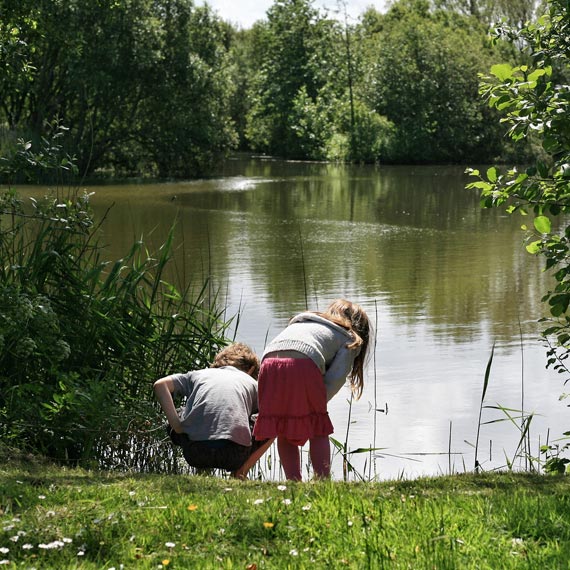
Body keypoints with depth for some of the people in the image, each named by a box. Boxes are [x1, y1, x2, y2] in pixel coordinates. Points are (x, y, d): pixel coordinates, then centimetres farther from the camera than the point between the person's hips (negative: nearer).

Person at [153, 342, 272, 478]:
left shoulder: (199, 374, 25)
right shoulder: (251, 382, 24)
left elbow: (160, 385, 11)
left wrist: (176, 425, 6)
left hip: (194, 454, 2)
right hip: (233, 455, -2)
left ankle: (202, 470, 19)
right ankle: (240, 471, 13)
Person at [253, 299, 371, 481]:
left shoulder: (298, 322, 40)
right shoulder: (349, 339, 26)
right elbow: (336, 378, 9)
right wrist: (317, 404, 18)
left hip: (269, 364, 4)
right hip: (304, 364, -4)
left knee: (284, 433, 15)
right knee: (318, 431, 10)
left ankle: (294, 483, 7)